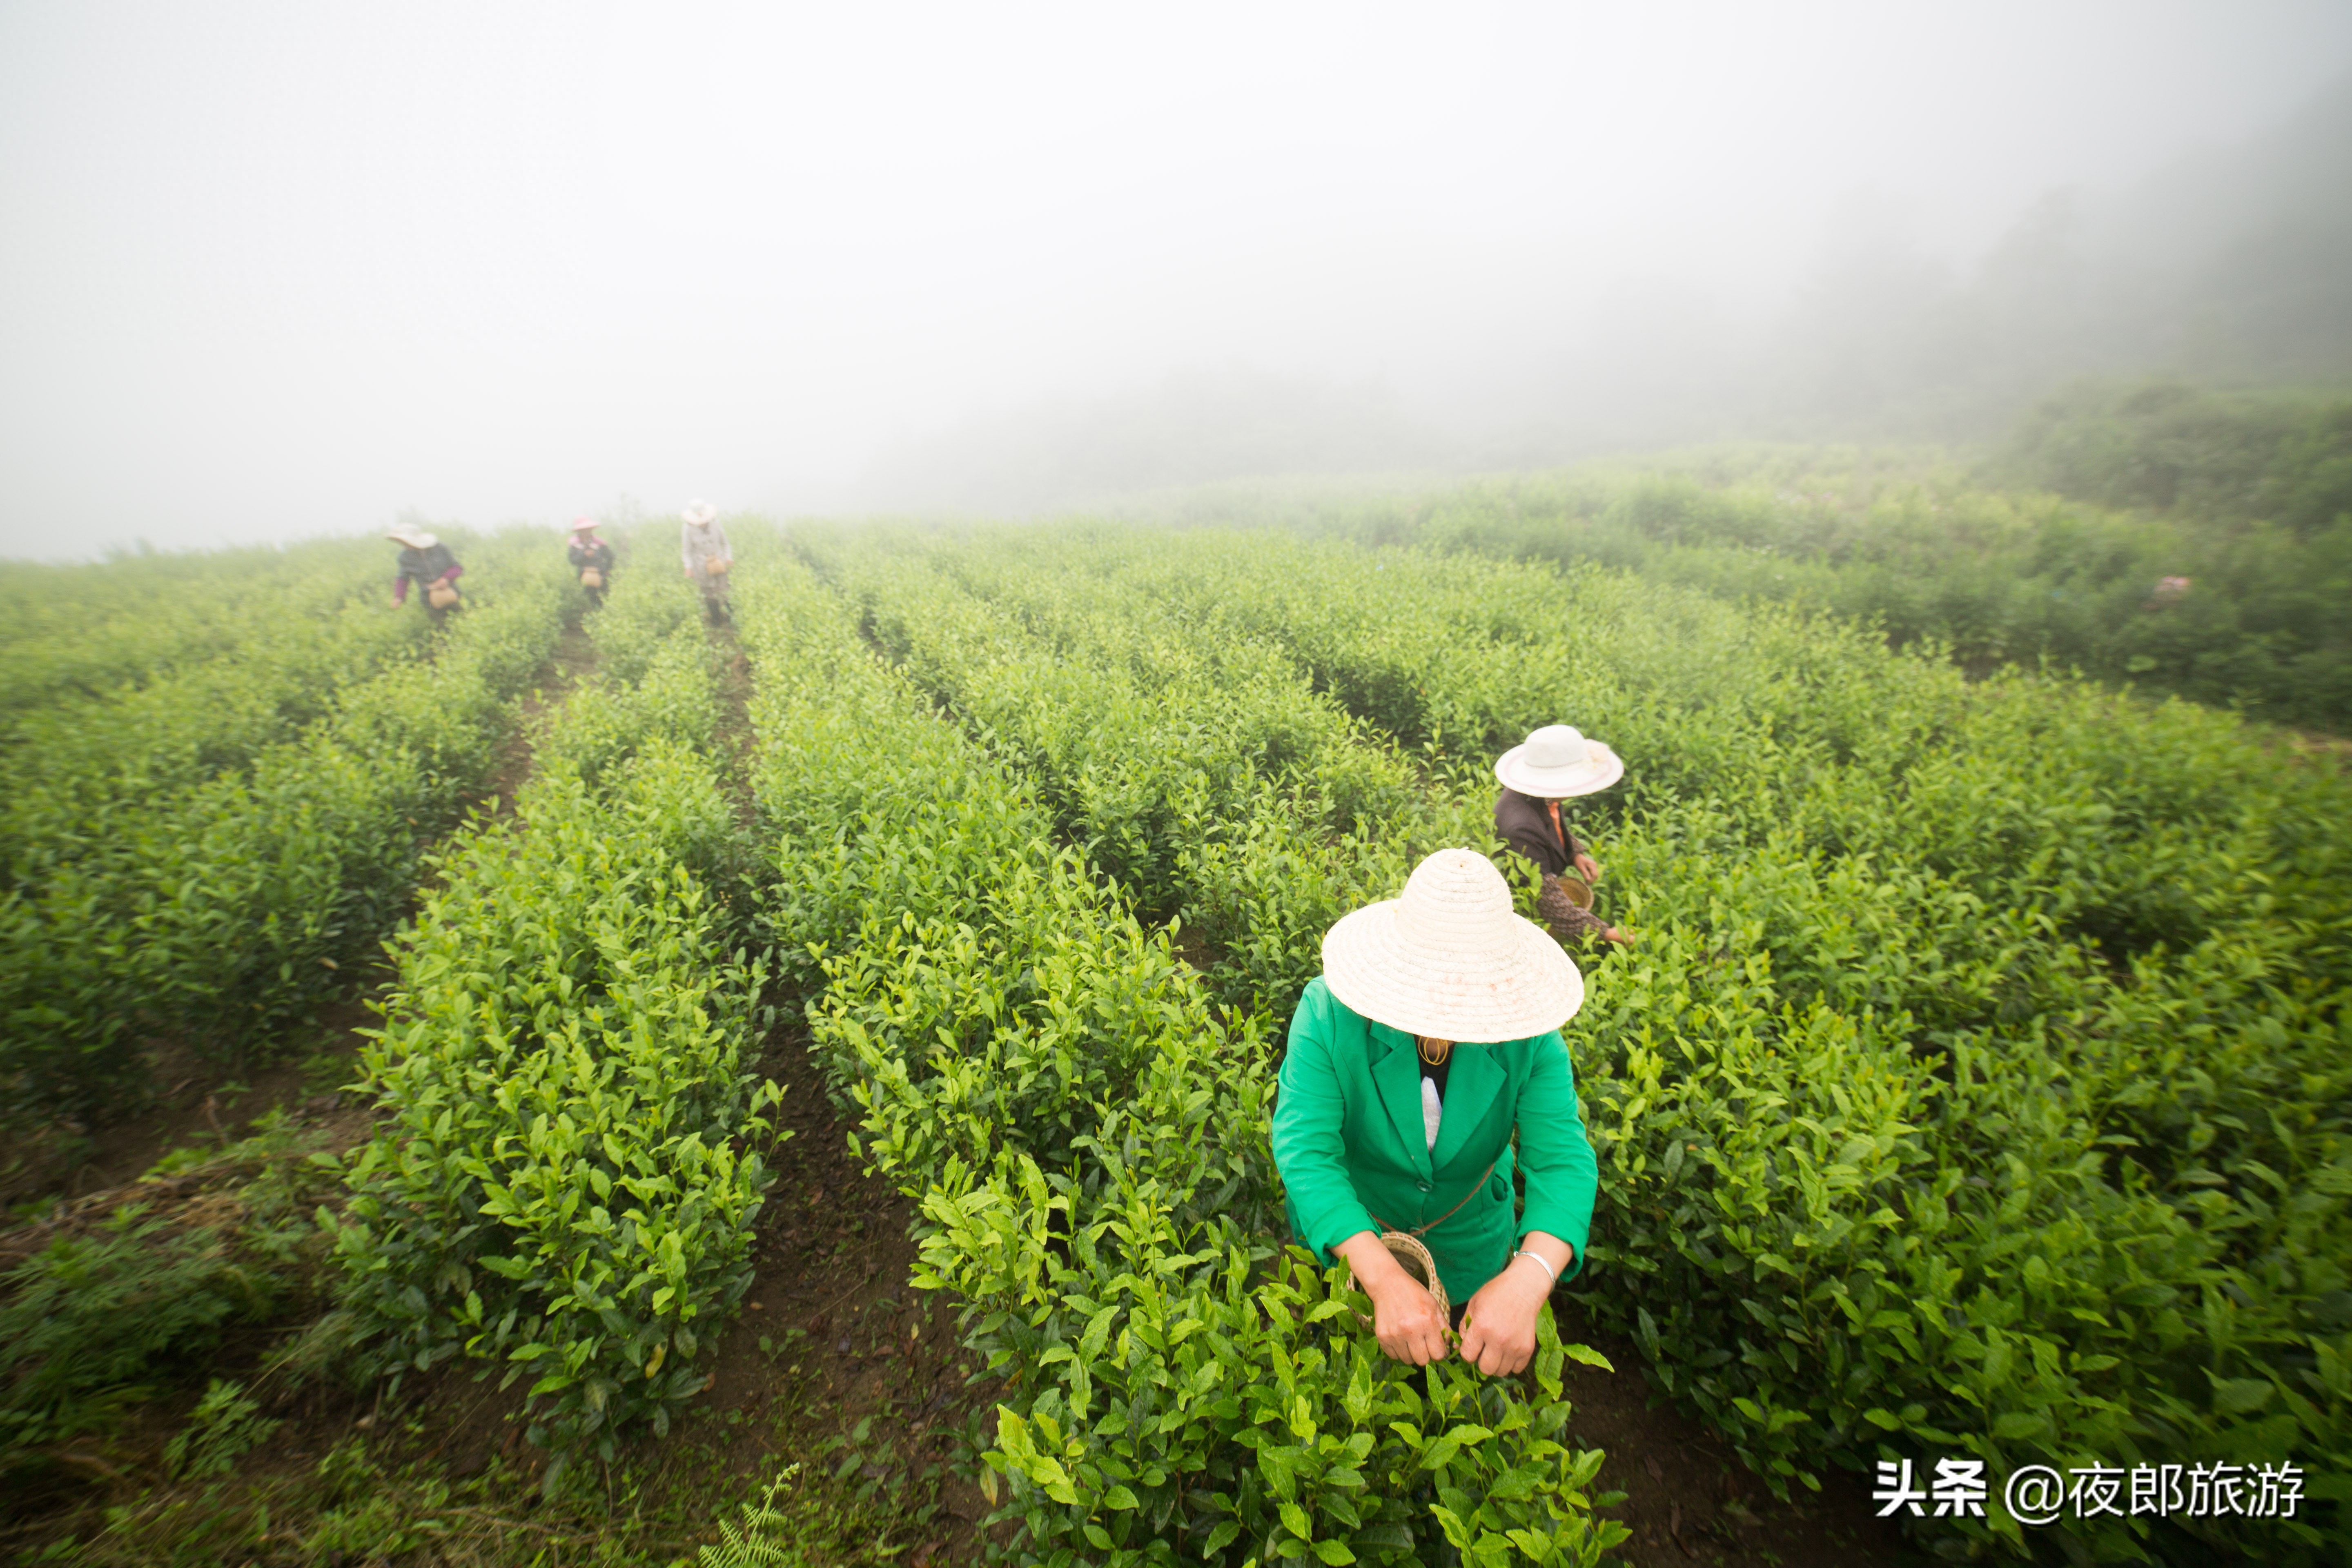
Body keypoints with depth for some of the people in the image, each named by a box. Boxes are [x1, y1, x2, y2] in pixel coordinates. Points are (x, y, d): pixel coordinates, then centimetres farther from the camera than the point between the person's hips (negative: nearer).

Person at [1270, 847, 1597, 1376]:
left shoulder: (1529, 1035, -25)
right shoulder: (1329, 1012, -32)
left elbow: (1562, 1159, -31)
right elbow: (1306, 1148, -38)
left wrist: (1529, 1279, -50)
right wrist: (1384, 1277, -50)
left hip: (1467, 1243, 2)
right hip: (1345, 1232, -1)